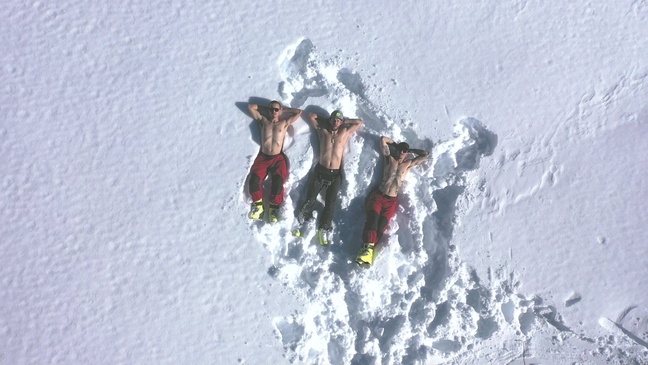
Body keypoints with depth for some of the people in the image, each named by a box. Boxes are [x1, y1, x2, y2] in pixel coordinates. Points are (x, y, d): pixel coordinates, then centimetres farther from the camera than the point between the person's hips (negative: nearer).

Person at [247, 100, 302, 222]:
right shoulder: (263, 121, 18)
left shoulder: (285, 123, 15)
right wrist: (266, 108, 24)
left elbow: (299, 112, 13)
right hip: (262, 157, 1)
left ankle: (274, 207, -9)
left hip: (278, 158, -1)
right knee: (254, 180, -22)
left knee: (278, 182, -25)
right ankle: (258, 205, -4)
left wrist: (283, 109, 19)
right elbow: (250, 106, 22)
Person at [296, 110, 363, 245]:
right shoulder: (322, 130, 9)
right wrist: (326, 119, 15)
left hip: (336, 173, 0)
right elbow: (310, 115, 12)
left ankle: (324, 229, 8)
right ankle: (303, 223, 10)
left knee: (330, 203, -2)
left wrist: (344, 121, 12)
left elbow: (359, 122, 11)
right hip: (320, 170, 0)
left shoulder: (345, 132, 10)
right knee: (310, 199, -6)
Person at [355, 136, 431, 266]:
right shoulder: (389, 158, 10)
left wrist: (411, 150, 19)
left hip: (392, 201, 1)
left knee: (381, 226, -15)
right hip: (378, 195, -1)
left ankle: (368, 250, -21)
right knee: (373, 219, -24)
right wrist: (396, 144, 18)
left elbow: (426, 155, 15)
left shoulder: (408, 164, 14)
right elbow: (383, 139, 9)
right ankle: (368, 246, -30)